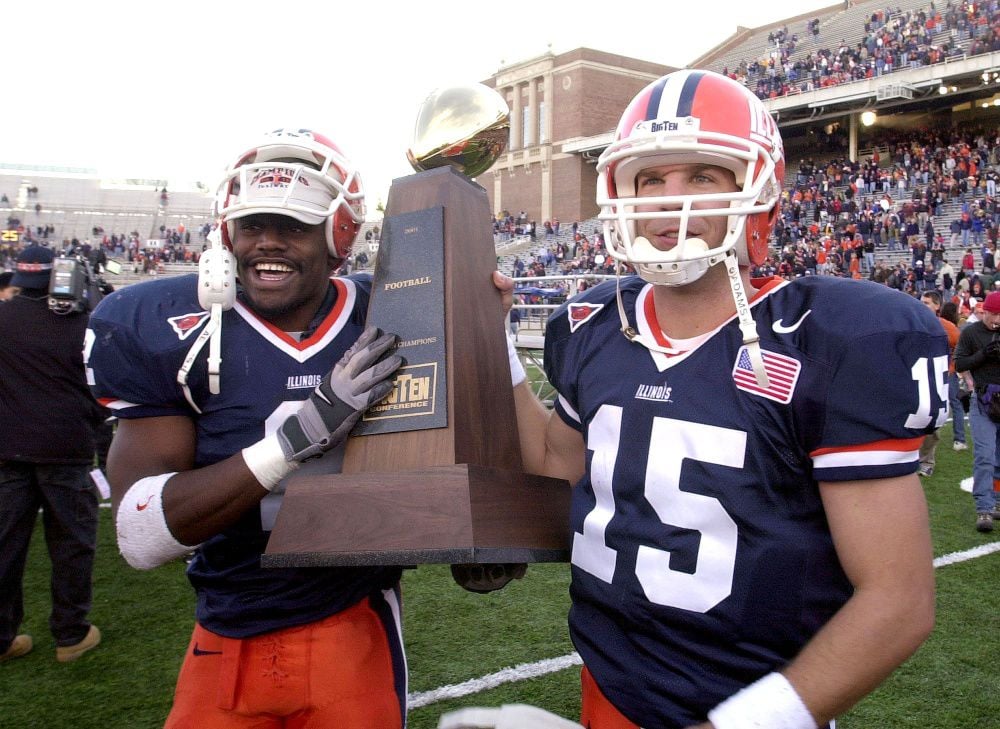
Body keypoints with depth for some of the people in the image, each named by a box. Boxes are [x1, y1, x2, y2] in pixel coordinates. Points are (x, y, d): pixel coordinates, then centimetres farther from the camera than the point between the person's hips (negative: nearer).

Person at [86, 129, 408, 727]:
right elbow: (140, 537, -18)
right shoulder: (168, 332, -12)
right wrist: (300, 432, -29)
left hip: (354, 626, 0)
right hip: (227, 645, 1)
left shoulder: (387, 323, -9)